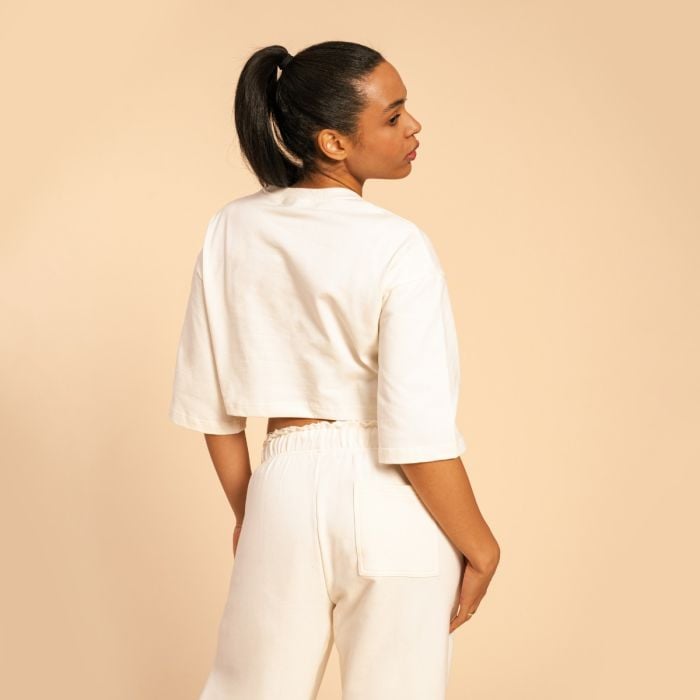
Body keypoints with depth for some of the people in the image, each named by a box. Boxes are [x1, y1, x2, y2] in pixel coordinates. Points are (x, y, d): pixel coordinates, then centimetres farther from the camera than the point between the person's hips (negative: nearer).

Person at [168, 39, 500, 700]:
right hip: (392, 505, -4)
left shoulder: (231, 230, -1)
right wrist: (481, 548, -5)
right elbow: (417, 435, -18)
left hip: (284, 485, 4)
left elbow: (208, 399, 5)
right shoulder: (398, 248, -16)